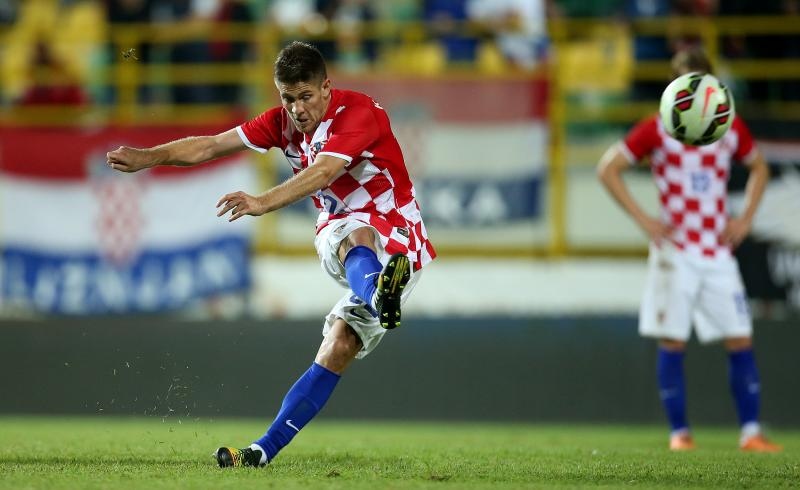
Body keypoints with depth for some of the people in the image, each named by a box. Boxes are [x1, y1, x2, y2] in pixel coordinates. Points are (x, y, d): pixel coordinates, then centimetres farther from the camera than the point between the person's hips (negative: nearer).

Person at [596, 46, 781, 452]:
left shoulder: (731, 127, 6)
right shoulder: (657, 129, -4)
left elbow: (758, 167, 24)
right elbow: (607, 169, -1)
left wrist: (746, 217, 9)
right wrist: (642, 219, -9)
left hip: (718, 251, 3)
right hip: (675, 253, -3)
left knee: (740, 340, -3)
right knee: (672, 343, -5)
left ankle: (750, 432, -1)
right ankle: (679, 432, 3)